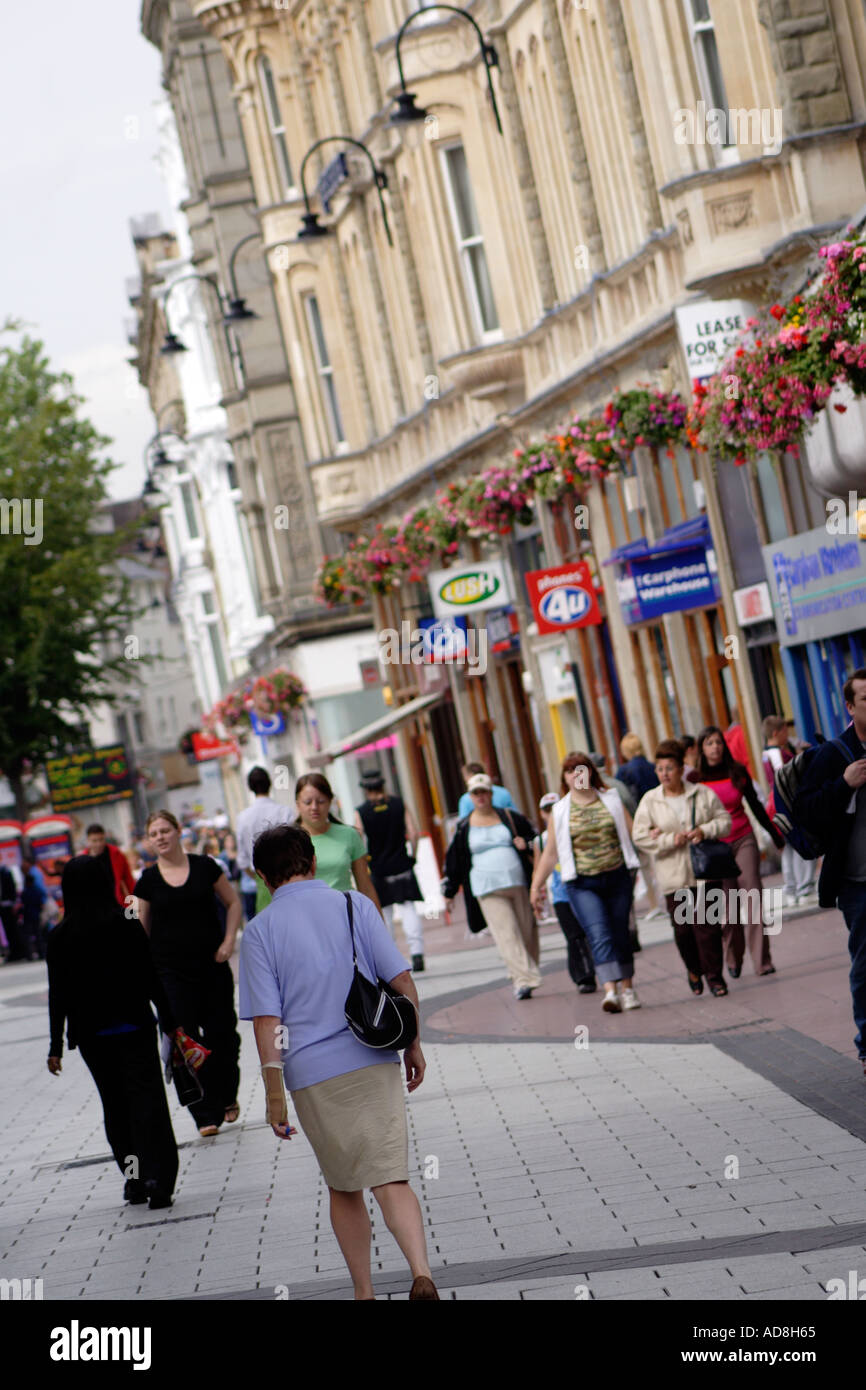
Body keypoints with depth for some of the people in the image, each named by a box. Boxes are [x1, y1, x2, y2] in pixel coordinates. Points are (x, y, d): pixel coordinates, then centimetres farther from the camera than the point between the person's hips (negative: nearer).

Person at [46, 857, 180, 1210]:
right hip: (135, 1028, -1)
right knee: (147, 1101, 0)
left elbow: (58, 994, -4)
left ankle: (134, 1179, 16)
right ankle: (157, 1180, -9)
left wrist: (56, 1046, 1)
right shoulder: (128, 926, -7)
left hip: (91, 1035, 1)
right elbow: (151, 978, -5)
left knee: (115, 1106, 14)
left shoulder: (60, 937, -5)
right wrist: (170, 1023, 3)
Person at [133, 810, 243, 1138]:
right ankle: (205, 1114, -1)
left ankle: (227, 1097, 30)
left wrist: (228, 941, -2)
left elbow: (233, 903, 10)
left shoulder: (205, 866, 0)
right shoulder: (148, 880, 2)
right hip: (171, 972, 0)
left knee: (221, 1034, 4)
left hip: (212, 965, 0)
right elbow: (140, 929, 8)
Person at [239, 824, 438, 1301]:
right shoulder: (354, 904, 3)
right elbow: (401, 981, 0)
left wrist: (274, 1091, -3)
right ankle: (422, 1274, -24)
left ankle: (364, 1293, 21)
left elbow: (266, 1017, -6)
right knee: (390, 1181, -3)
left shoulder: (259, 931, -1)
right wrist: (412, 1045, 11)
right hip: (374, 1064, 0)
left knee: (344, 1189, 15)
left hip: (313, 1075, 0)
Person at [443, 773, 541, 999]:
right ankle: (524, 980, -19)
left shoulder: (510, 818, 9)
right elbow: (454, 860, 14)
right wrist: (449, 891, 16)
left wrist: (526, 845, -5)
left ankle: (523, 978, 19)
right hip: (488, 891, -2)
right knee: (506, 935, -14)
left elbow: (535, 839, 18)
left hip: (518, 884, 2)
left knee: (527, 933, 4)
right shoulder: (464, 827, 8)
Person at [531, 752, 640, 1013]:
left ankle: (627, 987, 22)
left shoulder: (611, 800, 9)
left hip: (617, 878, 2)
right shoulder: (560, 811, 6)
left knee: (620, 934, 8)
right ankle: (611, 991, -27)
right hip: (582, 885, -2)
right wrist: (536, 885, 9)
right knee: (599, 935, -17)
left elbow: (633, 832, 9)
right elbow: (550, 852, 10)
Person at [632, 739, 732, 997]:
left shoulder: (703, 793, 5)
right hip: (673, 876, 1)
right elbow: (639, 836, 0)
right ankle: (694, 969, 27)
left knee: (707, 925, -6)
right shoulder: (650, 800, 4)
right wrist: (671, 840, -11)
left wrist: (704, 830, -12)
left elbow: (724, 820, 7)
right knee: (683, 927, 2)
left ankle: (713, 975, 5)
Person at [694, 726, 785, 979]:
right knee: (728, 905, 0)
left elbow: (755, 805, 14)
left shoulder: (738, 772, 4)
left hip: (744, 840, 1)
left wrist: (774, 834, 19)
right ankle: (733, 960, 14)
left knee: (753, 898, -7)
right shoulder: (696, 779, -2)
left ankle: (762, 961, -8)